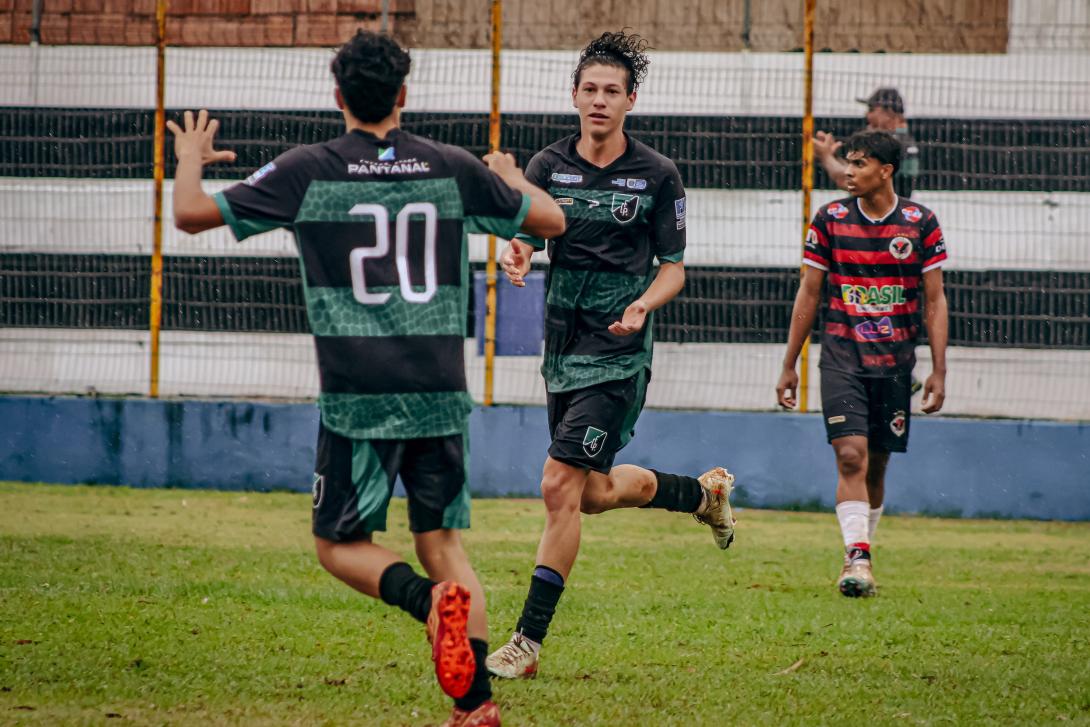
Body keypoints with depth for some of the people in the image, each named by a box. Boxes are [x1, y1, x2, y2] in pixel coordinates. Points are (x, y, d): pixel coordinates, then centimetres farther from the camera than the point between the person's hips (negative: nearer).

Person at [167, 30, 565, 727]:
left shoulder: (308, 171, -2)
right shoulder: (452, 168, 5)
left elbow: (193, 214, 0)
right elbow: (551, 220, 15)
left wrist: (190, 159, 22)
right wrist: (510, 177, 36)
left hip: (358, 397, -3)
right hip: (440, 393, 3)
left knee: (340, 543, 9)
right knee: (444, 543, 9)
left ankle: (428, 598, -21)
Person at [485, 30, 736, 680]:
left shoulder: (658, 175, -3)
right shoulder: (549, 166, 4)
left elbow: (674, 267, 1)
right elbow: (524, 237, -3)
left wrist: (642, 305, -19)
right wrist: (516, 256, -28)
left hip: (617, 355, -5)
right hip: (563, 350, 5)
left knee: (560, 487, -14)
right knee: (595, 493, 17)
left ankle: (529, 643, -11)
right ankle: (705, 491, 45)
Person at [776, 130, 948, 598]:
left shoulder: (921, 224, -1)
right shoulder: (829, 220, 1)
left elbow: (934, 301, 3)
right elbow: (808, 294, 7)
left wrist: (938, 372, -3)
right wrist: (789, 366, 6)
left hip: (895, 361, 1)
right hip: (842, 358, -1)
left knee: (876, 465, 8)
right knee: (851, 456, -15)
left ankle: (860, 552, 24)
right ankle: (857, 560, -21)